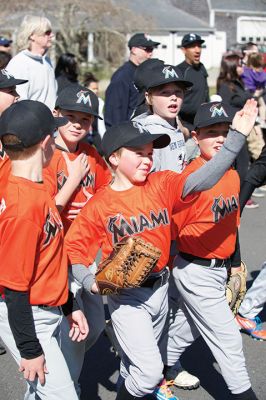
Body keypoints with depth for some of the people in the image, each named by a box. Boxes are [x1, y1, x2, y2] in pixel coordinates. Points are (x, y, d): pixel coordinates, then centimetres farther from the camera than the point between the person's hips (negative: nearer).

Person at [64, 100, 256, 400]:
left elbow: (201, 180, -20)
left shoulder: (161, 185, -5)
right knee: (150, 369, -9)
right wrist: (89, 281, -19)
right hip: (126, 294, -4)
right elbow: (74, 246, -4)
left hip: (160, 287, 4)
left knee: (138, 362, 24)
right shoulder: (99, 205, -11)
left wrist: (236, 137, -30)